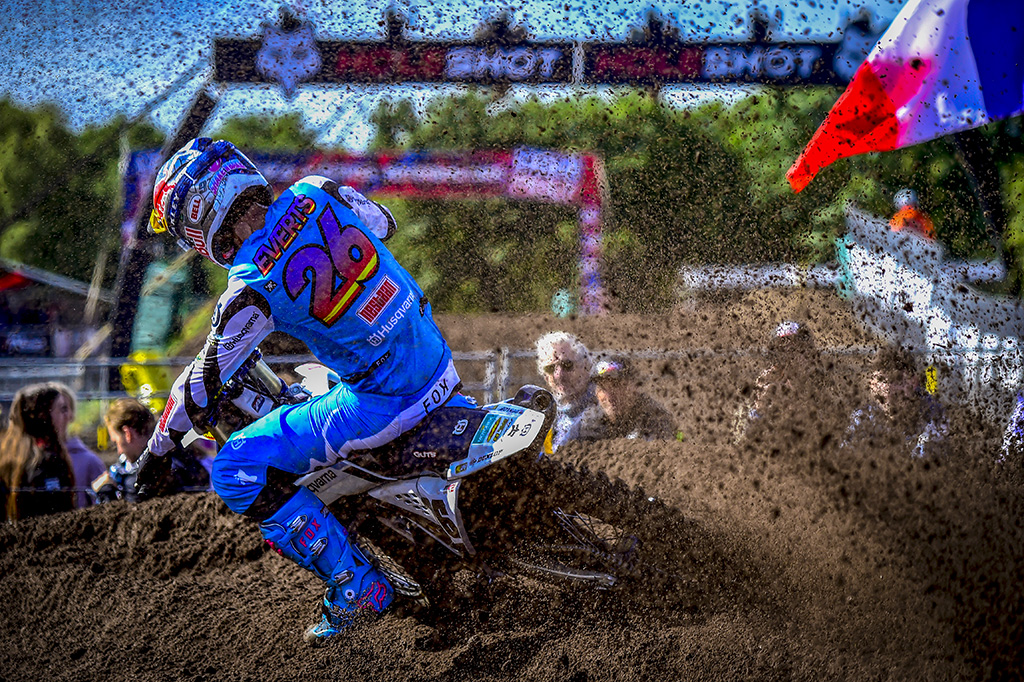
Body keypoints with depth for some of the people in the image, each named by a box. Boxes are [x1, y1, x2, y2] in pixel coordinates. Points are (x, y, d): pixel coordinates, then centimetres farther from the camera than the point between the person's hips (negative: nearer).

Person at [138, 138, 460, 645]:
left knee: (237, 470, -6)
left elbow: (204, 382, -7)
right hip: (439, 362, 8)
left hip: (383, 403, -8)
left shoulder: (252, 288, -18)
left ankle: (354, 585, -5)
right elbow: (381, 223, 20)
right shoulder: (314, 194, -2)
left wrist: (158, 446, 9)